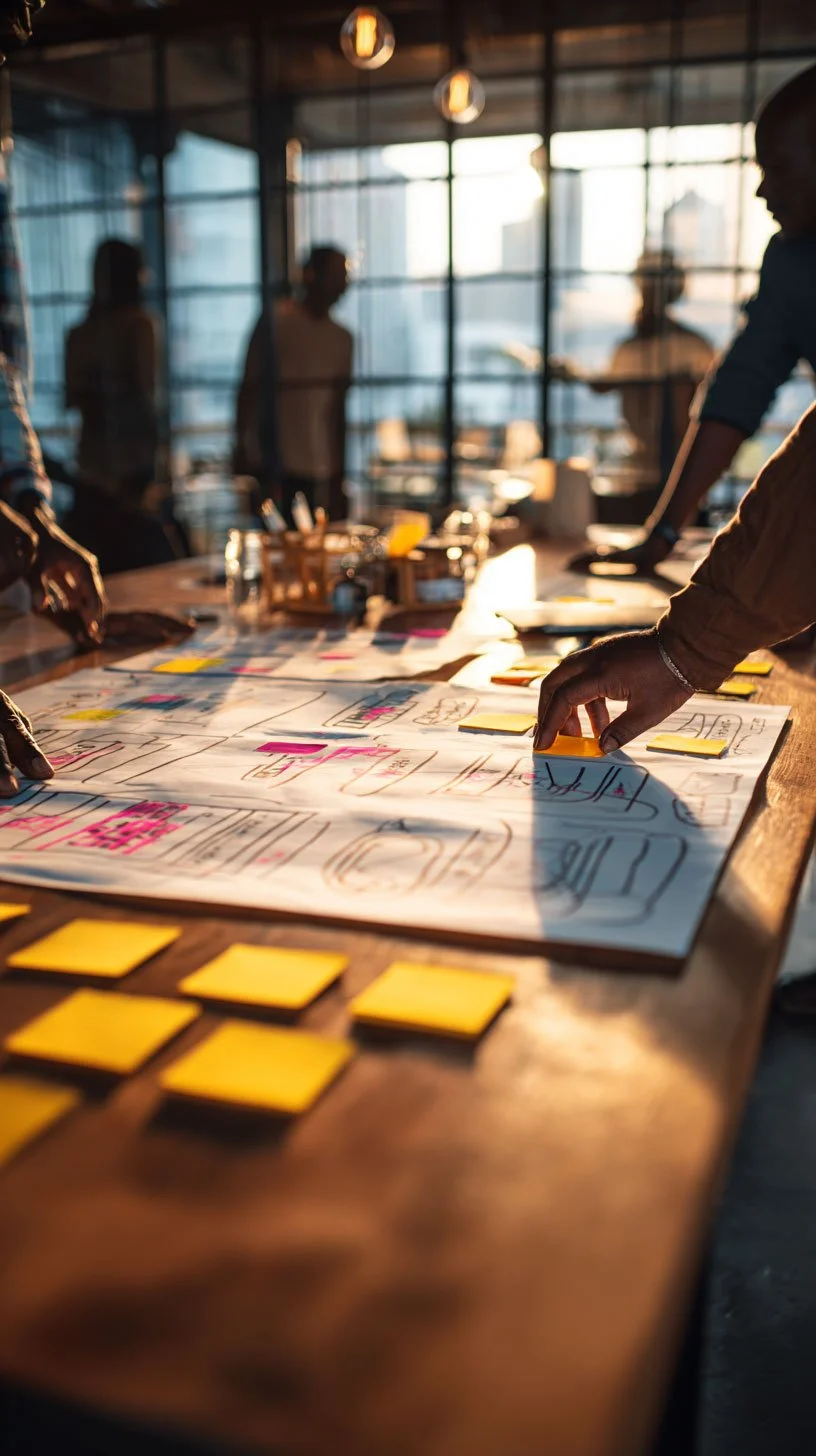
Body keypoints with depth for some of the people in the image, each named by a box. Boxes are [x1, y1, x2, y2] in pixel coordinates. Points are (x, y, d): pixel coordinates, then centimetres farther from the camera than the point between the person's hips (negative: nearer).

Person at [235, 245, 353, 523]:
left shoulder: (342, 339, 13)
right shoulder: (275, 321, 0)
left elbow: (338, 410, 15)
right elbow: (249, 387, 1)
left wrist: (339, 479, 13)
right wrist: (241, 446, -6)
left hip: (321, 470, 4)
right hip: (271, 466, -4)